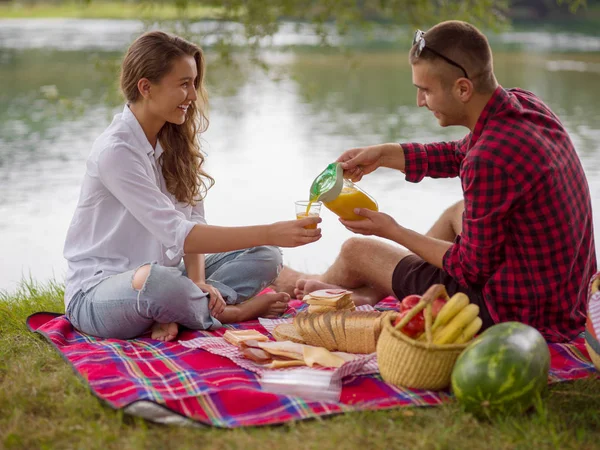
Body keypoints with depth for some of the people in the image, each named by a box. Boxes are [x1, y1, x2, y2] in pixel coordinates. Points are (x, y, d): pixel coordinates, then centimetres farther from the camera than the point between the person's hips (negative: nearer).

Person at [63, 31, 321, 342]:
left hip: (163, 274, 8)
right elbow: (177, 235, -28)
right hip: (97, 293, -8)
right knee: (156, 280, -42)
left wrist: (197, 281, -18)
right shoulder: (116, 150, -21)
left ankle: (171, 315, -18)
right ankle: (228, 311, -11)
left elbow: (192, 221, 1)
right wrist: (269, 233, -32)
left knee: (264, 257, -3)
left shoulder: (173, 141, 6)